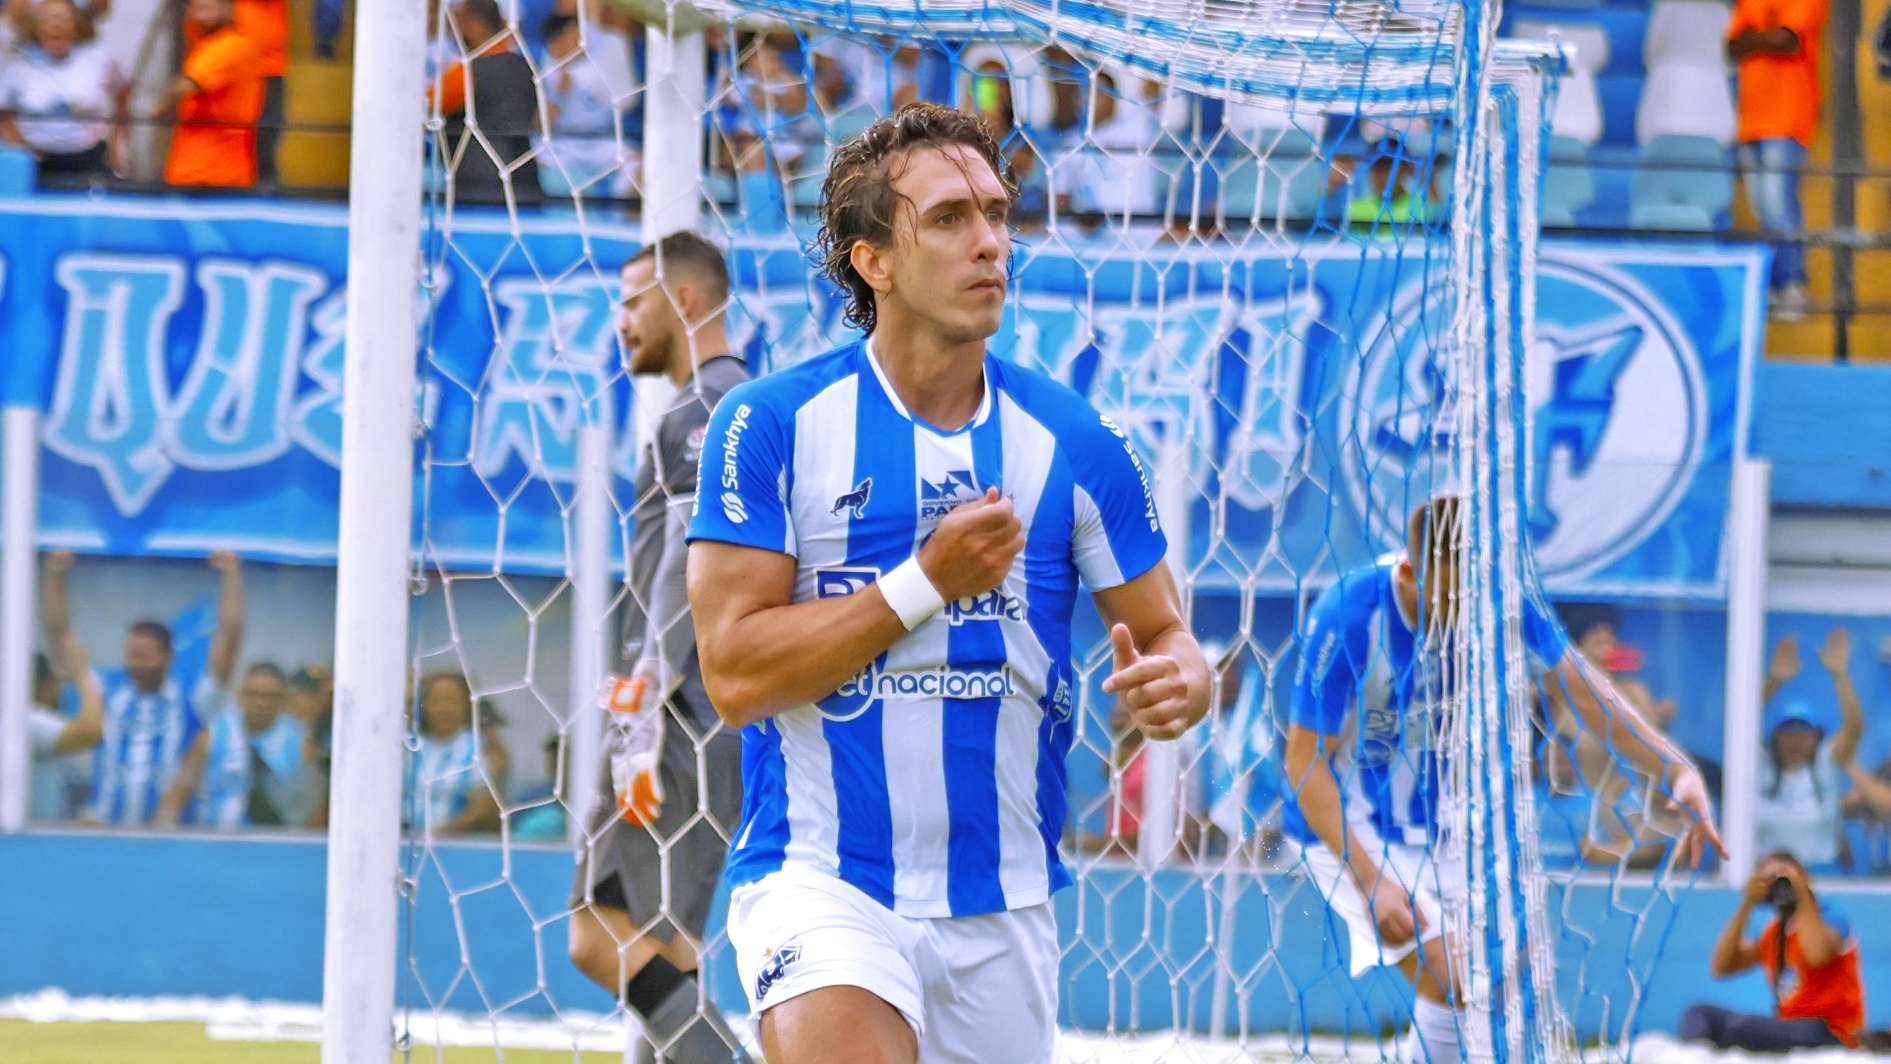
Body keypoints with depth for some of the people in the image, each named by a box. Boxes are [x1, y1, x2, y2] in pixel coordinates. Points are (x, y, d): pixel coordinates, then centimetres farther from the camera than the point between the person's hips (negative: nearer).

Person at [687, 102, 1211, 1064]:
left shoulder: (1074, 444, 4)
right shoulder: (770, 425, -4)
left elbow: (1166, 635, 11)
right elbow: (734, 675, -10)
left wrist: (1173, 682, -13)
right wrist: (927, 582, -15)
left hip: (1005, 907, 4)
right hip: (820, 879, -4)